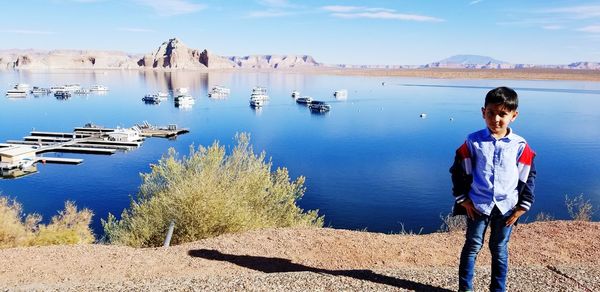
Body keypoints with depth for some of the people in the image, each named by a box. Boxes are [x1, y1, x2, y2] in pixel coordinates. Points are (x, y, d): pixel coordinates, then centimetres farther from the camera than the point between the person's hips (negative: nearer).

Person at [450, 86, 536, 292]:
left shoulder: (520, 146, -5)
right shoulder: (473, 142, -8)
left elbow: (528, 176, 3)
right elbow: (458, 171, -1)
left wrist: (523, 206, 0)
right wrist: (463, 198, -4)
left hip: (506, 207, 1)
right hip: (478, 205, -1)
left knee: (499, 249, 14)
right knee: (472, 246, 9)